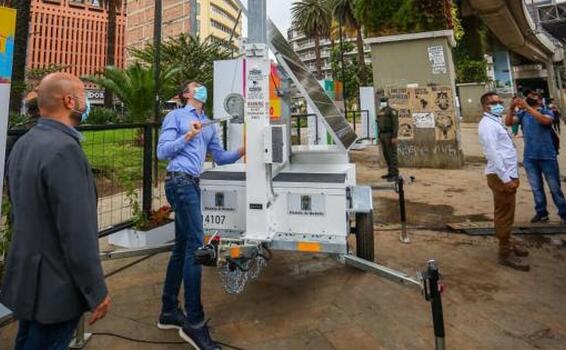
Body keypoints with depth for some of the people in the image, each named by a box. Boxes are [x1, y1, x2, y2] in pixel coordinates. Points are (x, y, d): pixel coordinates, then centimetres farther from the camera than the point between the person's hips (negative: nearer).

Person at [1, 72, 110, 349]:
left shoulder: (22, 144, 4)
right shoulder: (65, 150, -26)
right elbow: (77, 233, -27)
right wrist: (97, 292, -18)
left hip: (24, 278, 9)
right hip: (55, 287, -9)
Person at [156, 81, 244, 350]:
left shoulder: (209, 126, 23)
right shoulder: (176, 116, 4)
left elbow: (220, 157, 19)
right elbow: (162, 152, -3)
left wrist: (241, 152, 4)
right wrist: (187, 136, -12)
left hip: (192, 184, 8)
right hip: (179, 181, -8)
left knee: (182, 246, 10)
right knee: (195, 243, -13)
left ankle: (169, 311, 23)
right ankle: (194, 323, -6)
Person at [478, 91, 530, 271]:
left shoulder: (496, 121, 16)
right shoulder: (487, 125, -15)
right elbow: (493, 154, -22)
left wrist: (512, 175, 17)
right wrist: (506, 178, -22)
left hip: (508, 174, 10)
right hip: (500, 176, -10)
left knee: (507, 213, 20)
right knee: (504, 214, -2)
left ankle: (508, 243, 34)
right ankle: (505, 253, 8)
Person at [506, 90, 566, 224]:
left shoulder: (547, 111, 0)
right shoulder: (522, 114, 7)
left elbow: (545, 120, -23)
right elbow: (508, 122, -10)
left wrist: (527, 107, -30)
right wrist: (512, 108, -25)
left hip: (547, 155, -3)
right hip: (529, 157, 3)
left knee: (555, 187, 4)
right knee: (536, 187, 11)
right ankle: (541, 212, 21)